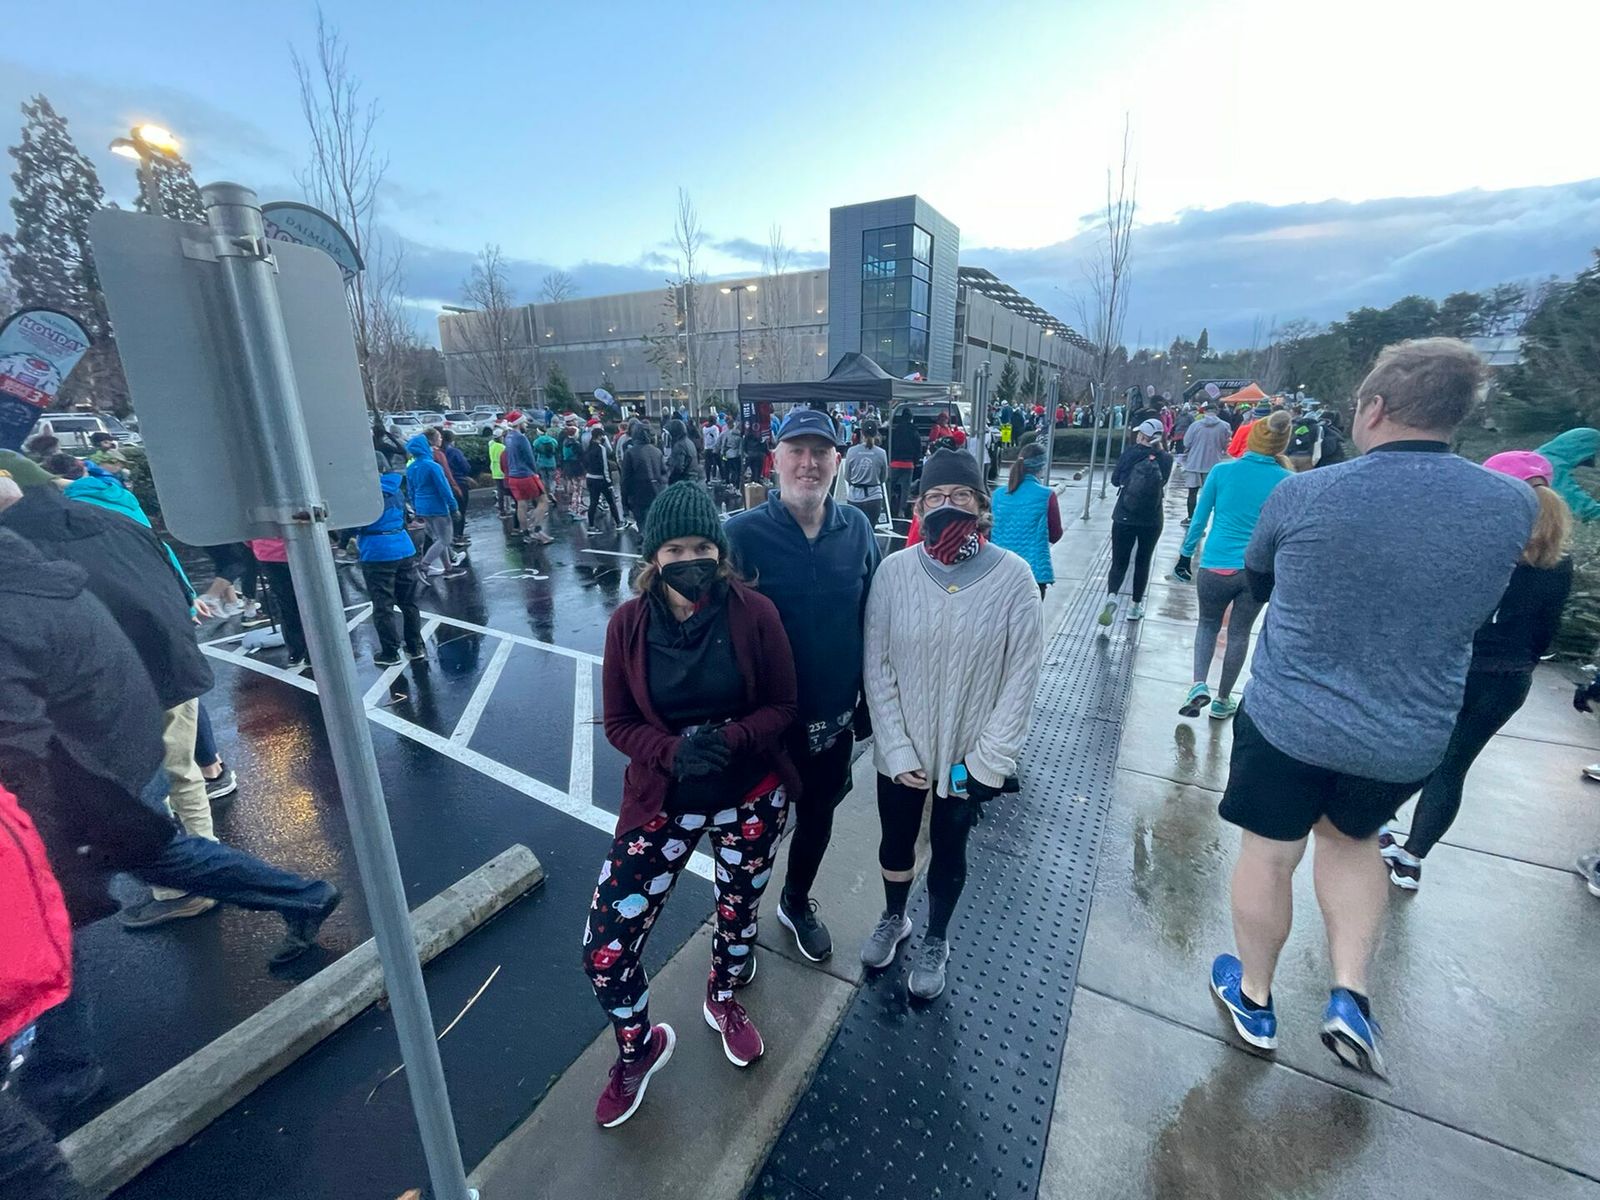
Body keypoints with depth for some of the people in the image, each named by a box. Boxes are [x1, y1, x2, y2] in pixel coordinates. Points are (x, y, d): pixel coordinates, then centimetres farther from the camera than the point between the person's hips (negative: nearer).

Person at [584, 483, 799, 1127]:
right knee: (605, 947, 0)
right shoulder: (628, 624, -11)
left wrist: (729, 739, -26)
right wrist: (673, 753, -23)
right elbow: (618, 723, -5)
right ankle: (639, 1045, 35)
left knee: (739, 914, 22)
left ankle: (724, 1001, 58)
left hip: (751, 796, 0)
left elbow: (782, 706, -8)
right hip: (663, 800, 1)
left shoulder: (754, 612, -15)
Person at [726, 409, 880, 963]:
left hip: (834, 719, 3)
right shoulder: (742, 533, -17)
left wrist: (868, 702, 5)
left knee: (817, 818, 24)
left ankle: (797, 903, 54)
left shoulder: (857, 528, -7)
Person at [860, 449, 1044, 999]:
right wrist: (897, 749, -10)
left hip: (969, 754, -1)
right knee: (896, 841, 21)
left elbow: (1022, 675, -9)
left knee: (948, 850, 20)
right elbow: (876, 665, -7)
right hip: (901, 750, 1)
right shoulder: (895, 570, -11)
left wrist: (990, 760, -9)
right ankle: (893, 919, 52)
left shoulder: (1012, 575, -13)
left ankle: (935, 942, 48)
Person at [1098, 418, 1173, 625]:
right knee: (1142, 562, 17)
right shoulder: (1166, 458, -4)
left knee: (1119, 562, 4)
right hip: (1152, 521, 2)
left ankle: (1111, 597, -21)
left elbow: (1115, 480, 1)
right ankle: (1136, 606, 25)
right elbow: (1163, 482, 10)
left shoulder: (1130, 453, -7)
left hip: (1124, 517, -1)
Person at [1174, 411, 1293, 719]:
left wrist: (1186, 554, 10)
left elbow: (1200, 518, -1)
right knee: (1239, 634, 16)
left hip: (1216, 565, -1)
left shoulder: (1222, 470, -6)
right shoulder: (1287, 481, -4)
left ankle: (1199, 685, -1)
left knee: (1208, 624, 20)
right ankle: (1223, 700, 30)